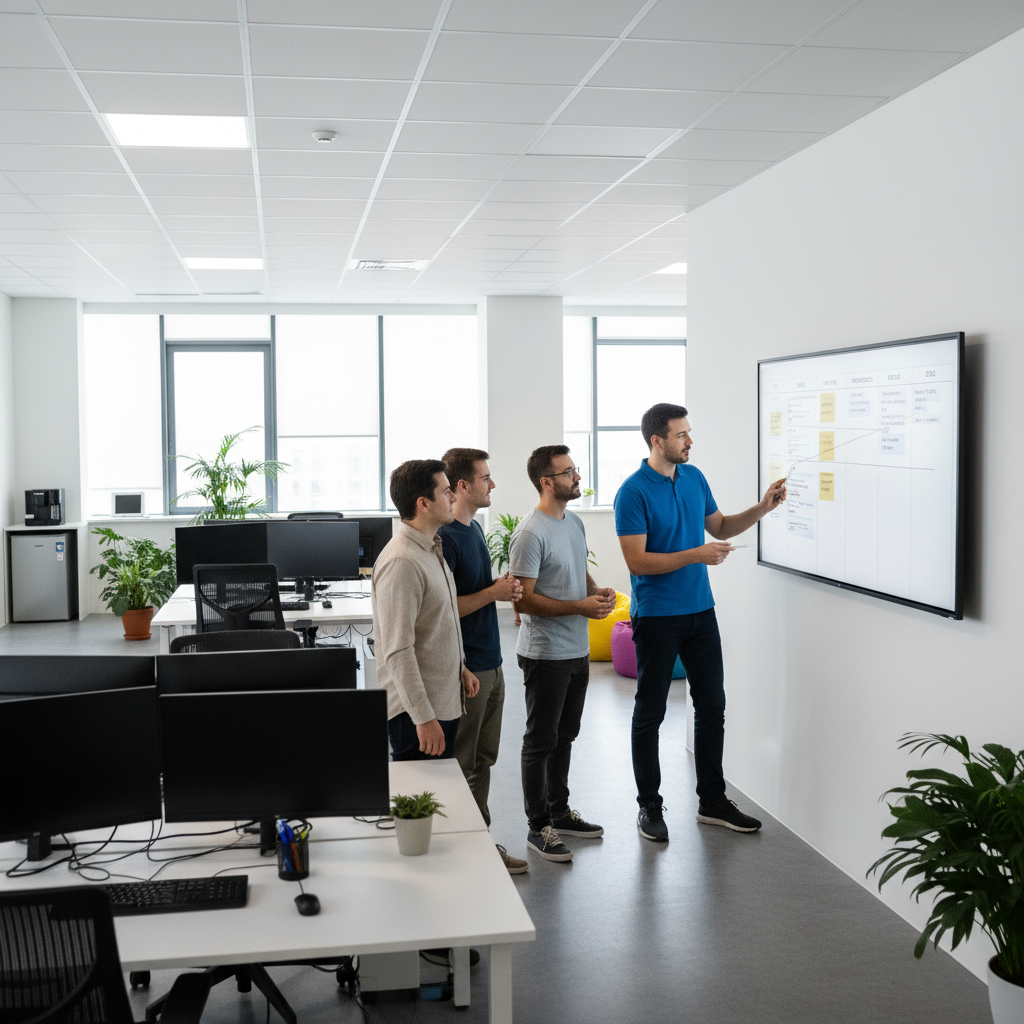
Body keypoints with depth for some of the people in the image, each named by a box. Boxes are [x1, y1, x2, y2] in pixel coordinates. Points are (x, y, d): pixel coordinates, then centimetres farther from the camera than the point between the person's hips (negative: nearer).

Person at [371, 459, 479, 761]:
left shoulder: (432, 549, 12)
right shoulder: (401, 563, -22)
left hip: (445, 702, 10)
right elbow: (398, 651, -25)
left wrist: (459, 667, 23)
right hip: (417, 712, -10)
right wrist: (423, 718, -25)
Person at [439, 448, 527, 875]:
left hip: (490, 663, 10)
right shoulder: (445, 537, -18)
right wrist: (493, 592, -17)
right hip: (467, 669, -10)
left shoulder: (474, 528, 12)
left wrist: (504, 588, 4)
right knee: (462, 764, 2)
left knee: (483, 759, 16)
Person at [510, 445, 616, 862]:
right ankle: (538, 828, 11)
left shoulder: (574, 522, 11)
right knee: (541, 742, 2)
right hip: (545, 654, -9)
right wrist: (580, 607, -24)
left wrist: (597, 591, 0)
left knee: (564, 736, 19)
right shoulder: (531, 533, -19)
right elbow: (523, 599, -22)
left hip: (577, 651, 9)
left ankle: (560, 812, 33)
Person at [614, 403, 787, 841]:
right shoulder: (633, 492, -14)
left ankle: (712, 801, 23)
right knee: (650, 712, 4)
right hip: (656, 618, -7)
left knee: (712, 706, 11)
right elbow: (637, 561, -19)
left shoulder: (694, 477, 7)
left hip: (700, 611, 7)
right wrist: (696, 555, -21)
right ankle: (649, 806, 17)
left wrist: (762, 507, 4)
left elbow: (720, 526, 18)